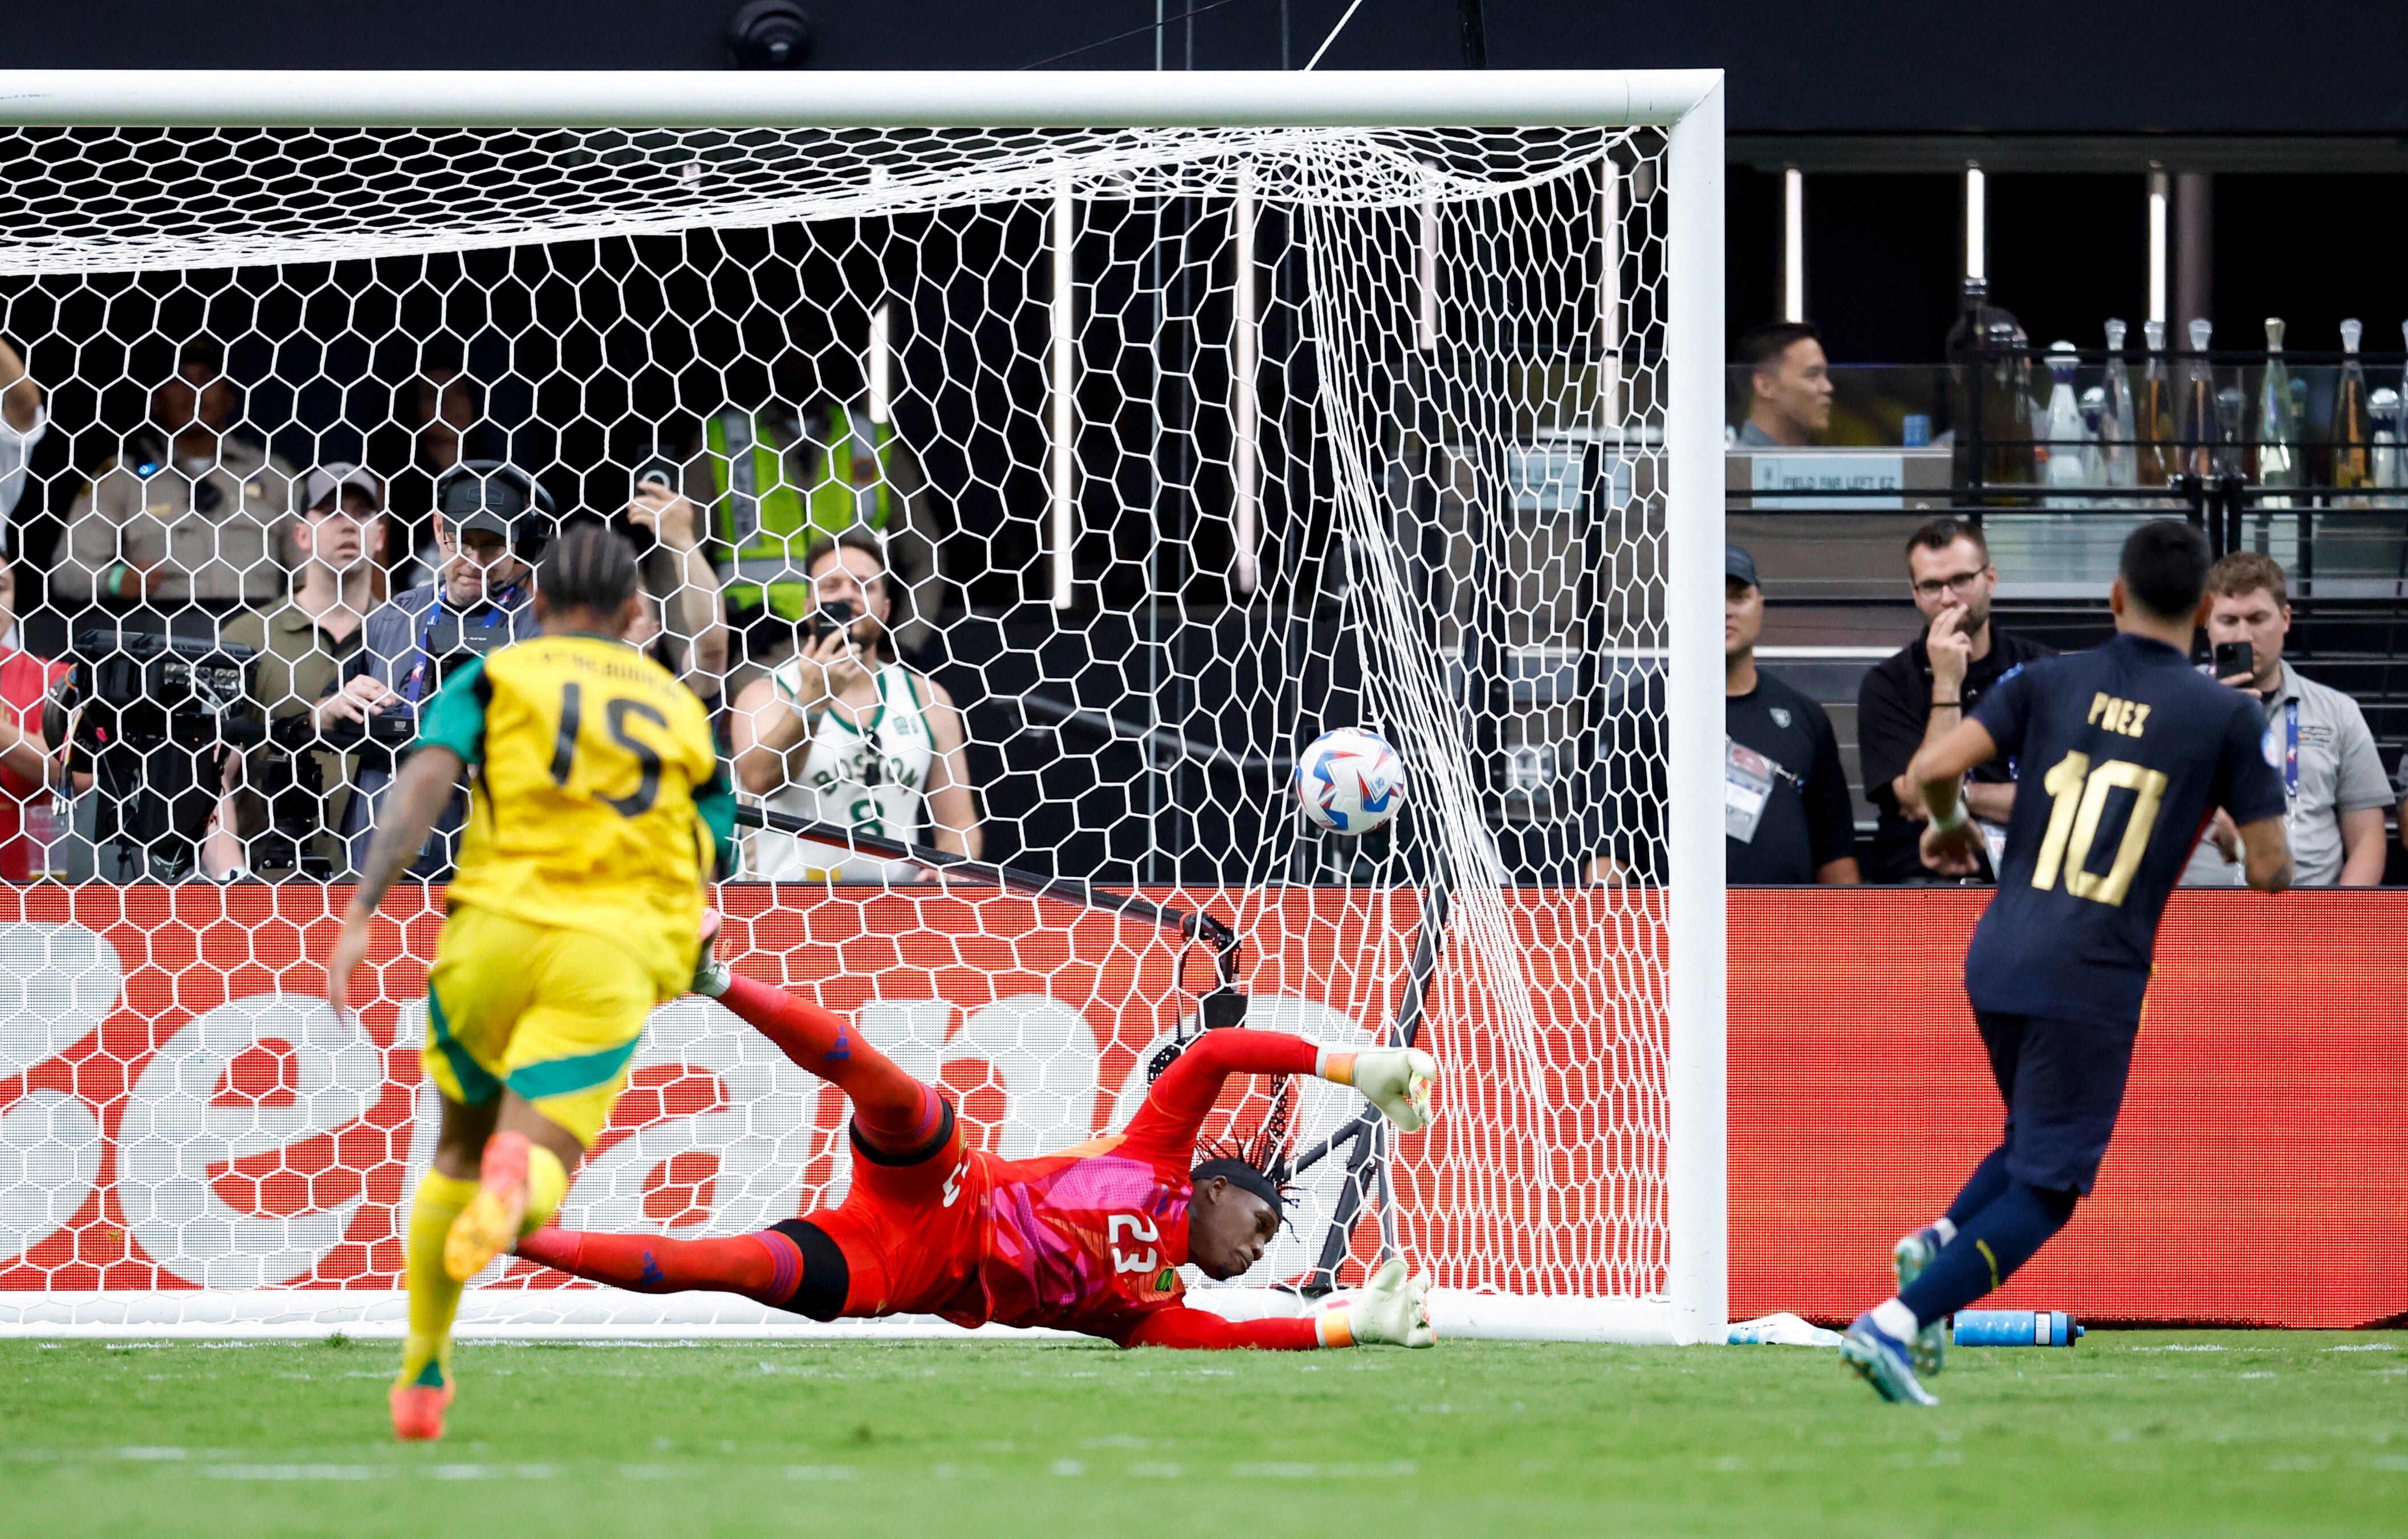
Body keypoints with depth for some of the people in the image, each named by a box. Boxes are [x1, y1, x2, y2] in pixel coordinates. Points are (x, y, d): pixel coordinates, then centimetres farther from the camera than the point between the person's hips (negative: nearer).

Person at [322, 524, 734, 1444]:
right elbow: (699, 881, 17)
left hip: (499, 927, 0)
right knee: (538, 1179, -6)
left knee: (459, 1151, 23)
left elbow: (424, 784, -5)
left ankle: (422, 1375, 24)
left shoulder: (493, 677, 14)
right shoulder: (681, 714, 22)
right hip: (614, 959, 0)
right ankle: (518, 1180, -44)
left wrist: (361, 914, -12)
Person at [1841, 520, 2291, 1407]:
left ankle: (1942, 1240, 1)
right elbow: (2271, 872, -1)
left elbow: (1934, 767, -5)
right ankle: (1898, 1321, -15)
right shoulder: (2227, 716, -2)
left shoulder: (2051, 682, 5)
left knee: (2038, 1142, 27)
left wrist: (1949, 825, 17)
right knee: (2045, 1189, 2)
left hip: (1996, 965, 4)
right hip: (2093, 983, -4)